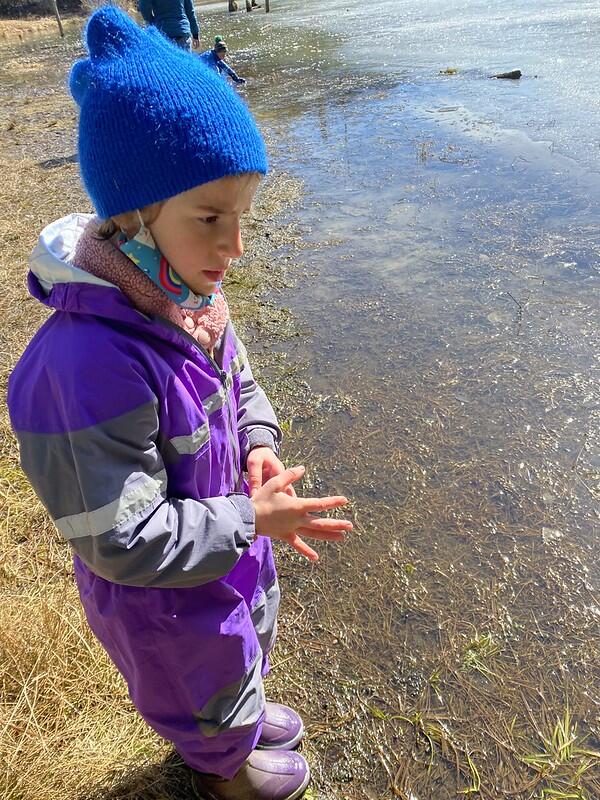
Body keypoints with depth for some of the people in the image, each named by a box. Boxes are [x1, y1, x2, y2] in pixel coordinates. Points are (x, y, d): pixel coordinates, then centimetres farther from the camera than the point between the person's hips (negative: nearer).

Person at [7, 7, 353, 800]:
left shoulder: (188, 296, -14)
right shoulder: (90, 364, -40)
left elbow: (240, 383, 5)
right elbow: (123, 542, -33)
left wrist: (259, 446, -13)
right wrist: (251, 520, -28)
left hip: (229, 544, 7)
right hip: (163, 596, -7)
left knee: (251, 641, 36)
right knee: (208, 688, 26)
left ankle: (243, 717, 70)